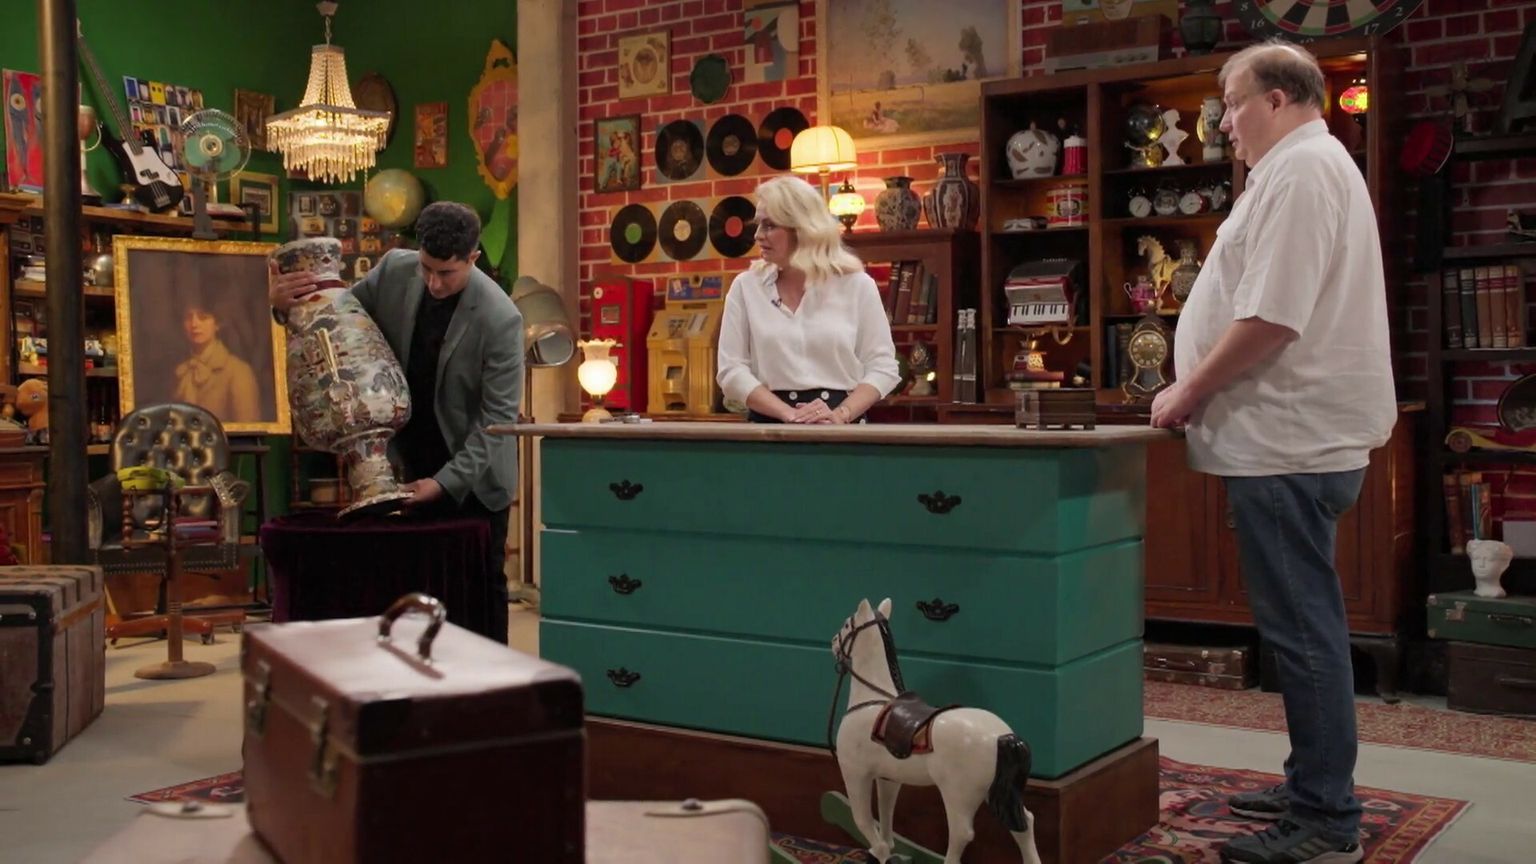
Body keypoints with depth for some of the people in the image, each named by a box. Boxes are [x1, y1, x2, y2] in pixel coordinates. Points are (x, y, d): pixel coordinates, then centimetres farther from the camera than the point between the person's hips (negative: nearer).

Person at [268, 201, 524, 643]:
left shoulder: (500, 319, -24)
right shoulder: (394, 269, -9)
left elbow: (498, 416, -21)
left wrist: (447, 481, -26)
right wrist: (285, 303, -14)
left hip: (474, 472, -4)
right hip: (417, 462, 4)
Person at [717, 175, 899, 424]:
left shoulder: (856, 284, 2)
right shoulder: (746, 286, 4)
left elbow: (882, 366, 1)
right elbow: (731, 369, -2)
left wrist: (839, 415, -15)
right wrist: (789, 415, -14)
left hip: (842, 429, 0)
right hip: (771, 426, 0)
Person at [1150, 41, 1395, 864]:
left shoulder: (1300, 170, -13)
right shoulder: (1312, 166, 21)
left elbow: (1271, 318, -22)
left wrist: (1189, 392, -10)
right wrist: (1203, 391, 18)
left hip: (1288, 441, -11)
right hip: (1296, 435, 11)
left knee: (1302, 628, -6)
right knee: (1304, 624, 15)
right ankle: (1315, 788, 25)